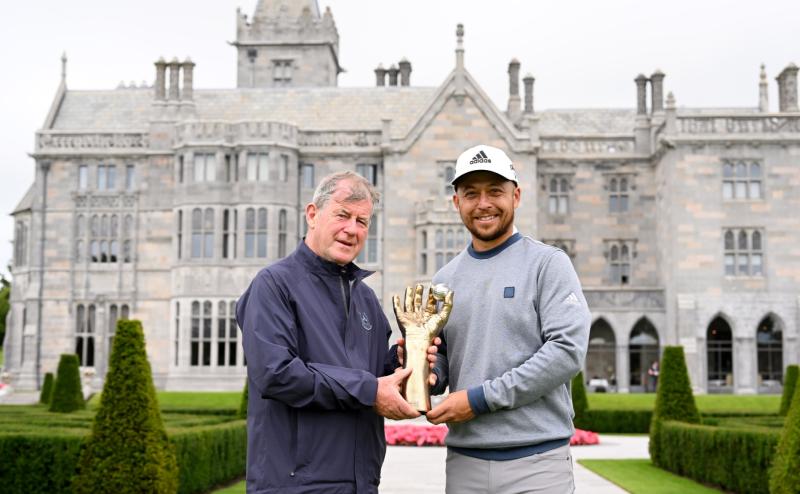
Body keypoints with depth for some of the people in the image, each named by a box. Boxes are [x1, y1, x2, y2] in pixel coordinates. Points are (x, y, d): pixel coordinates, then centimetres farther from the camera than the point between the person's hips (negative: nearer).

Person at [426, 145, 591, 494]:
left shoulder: (547, 263, -2)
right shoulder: (445, 279, 12)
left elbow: (568, 351, -13)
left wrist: (481, 398, -15)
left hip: (535, 458, -4)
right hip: (464, 459, 4)